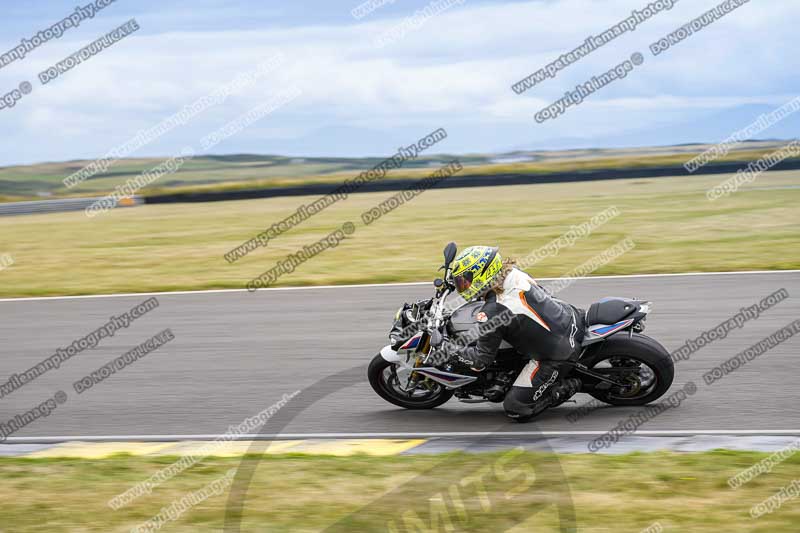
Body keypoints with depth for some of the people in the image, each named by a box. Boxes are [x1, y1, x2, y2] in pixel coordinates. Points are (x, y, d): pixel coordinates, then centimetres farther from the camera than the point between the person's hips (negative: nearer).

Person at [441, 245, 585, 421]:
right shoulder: (513, 273, -4)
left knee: (515, 408, 1)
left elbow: (480, 360, -14)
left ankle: (567, 387, 3)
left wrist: (444, 347, -5)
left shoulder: (492, 313, -24)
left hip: (558, 357, -8)